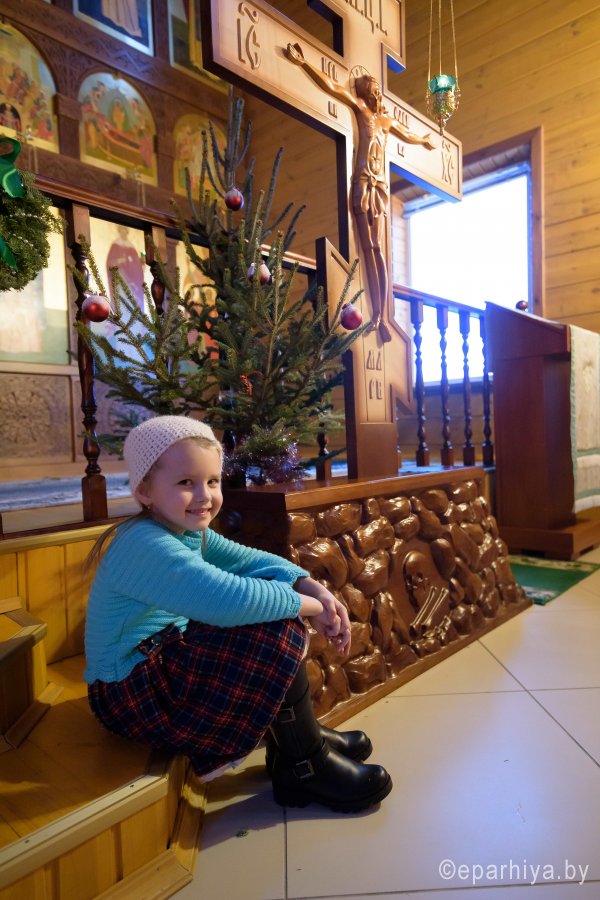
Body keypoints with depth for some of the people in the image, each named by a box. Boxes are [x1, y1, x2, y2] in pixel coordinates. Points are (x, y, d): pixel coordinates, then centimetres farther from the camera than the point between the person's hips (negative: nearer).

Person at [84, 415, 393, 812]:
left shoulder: (191, 531, 3)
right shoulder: (144, 545, -27)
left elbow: (251, 560, 0)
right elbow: (229, 599, -39)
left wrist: (314, 588, -16)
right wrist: (308, 605, -26)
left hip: (164, 661, 10)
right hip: (131, 694, -10)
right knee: (278, 633, -21)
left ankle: (297, 738, 17)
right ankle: (306, 765, 1)